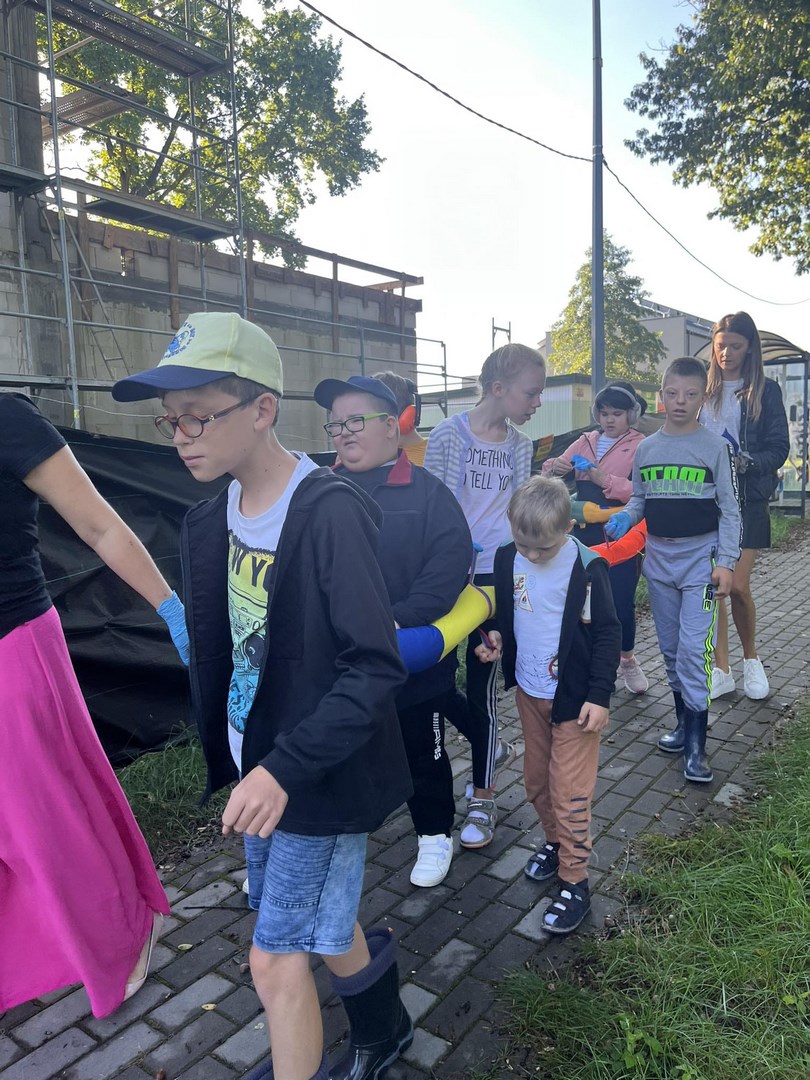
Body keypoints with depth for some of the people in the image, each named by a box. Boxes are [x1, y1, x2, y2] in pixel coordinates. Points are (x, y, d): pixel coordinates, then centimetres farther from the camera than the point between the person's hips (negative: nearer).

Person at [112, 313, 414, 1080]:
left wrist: (286, 768, -27)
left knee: (276, 958, 6)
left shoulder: (331, 514, -24)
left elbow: (375, 666, -24)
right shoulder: (212, 521, 0)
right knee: (324, 927, 25)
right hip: (259, 767, 7)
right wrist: (228, 756, 7)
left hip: (319, 773, -7)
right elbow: (217, 655, 7)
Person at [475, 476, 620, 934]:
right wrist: (497, 637, -7)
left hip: (574, 697, -5)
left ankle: (575, 883, 17)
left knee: (569, 791, 1)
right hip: (529, 691, 6)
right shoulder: (507, 559, -5)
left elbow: (607, 634, -13)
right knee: (536, 781, 19)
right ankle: (556, 842, 43)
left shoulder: (587, 567, -20)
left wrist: (599, 695, -14)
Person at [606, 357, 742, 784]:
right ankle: (684, 720, 28)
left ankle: (696, 745, -2)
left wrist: (725, 562, -12)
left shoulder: (715, 447, -4)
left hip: (701, 559, -4)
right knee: (670, 648, 12)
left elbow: (729, 510, -4)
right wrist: (624, 517, -8)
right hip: (658, 560, 4)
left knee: (693, 649, -10)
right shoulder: (646, 449, 6)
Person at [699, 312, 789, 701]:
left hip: (746, 499, -2)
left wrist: (745, 463, -20)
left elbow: (779, 448, -2)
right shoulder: (703, 391, 9)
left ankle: (750, 658, 20)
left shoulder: (765, 391, 3)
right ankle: (722, 671, 13)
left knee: (737, 585, -7)